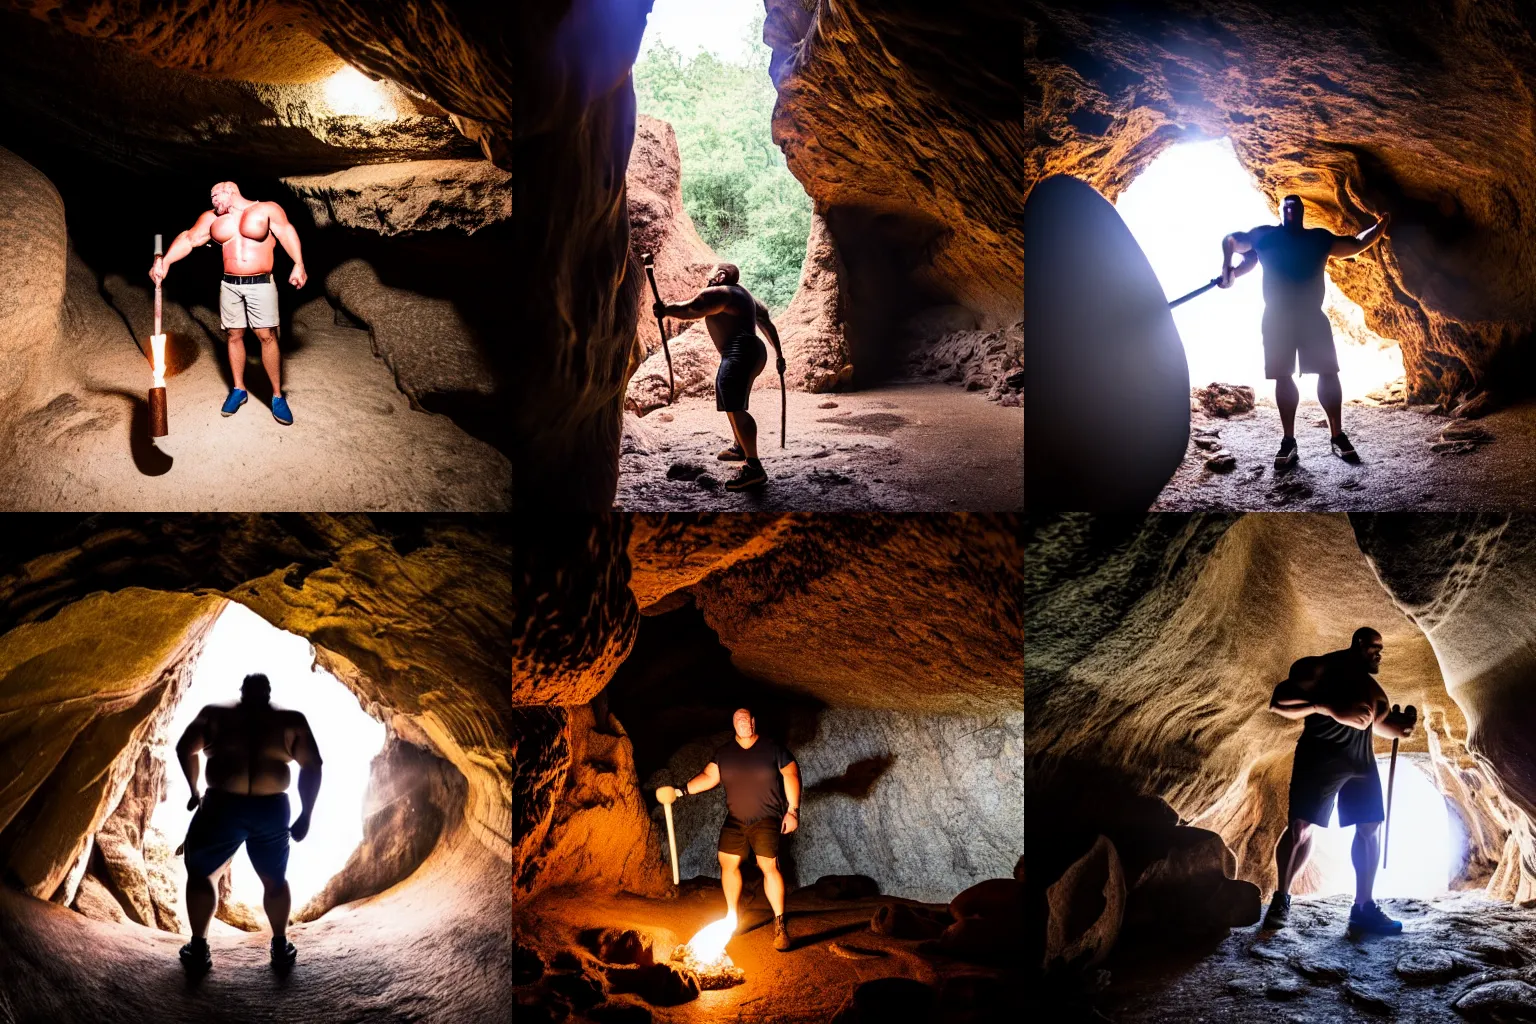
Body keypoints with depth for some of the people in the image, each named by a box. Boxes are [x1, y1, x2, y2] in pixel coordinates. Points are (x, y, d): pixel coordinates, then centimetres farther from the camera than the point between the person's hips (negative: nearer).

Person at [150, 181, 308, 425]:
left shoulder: (267, 209, -3)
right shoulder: (212, 218, 10)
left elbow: (287, 233, -11)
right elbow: (189, 239, 6)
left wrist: (298, 265, -25)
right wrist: (165, 262, -8)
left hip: (261, 284, -4)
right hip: (230, 285, 4)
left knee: (267, 336, -5)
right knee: (234, 335, 9)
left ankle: (277, 396, 1)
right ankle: (238, 390, 22)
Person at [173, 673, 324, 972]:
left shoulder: (216, 714, 13)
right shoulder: (292, 720, 11)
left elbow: (185, 747, 5)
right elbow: (312, 766, 2)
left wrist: (194, 792, 17)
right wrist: (306, 816, 6)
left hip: (224, 806, -1)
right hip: (272, 809, 1)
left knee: (199, 873, 22)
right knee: (275, 879, 25)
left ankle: (199, 949, 18)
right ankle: (281, 948, 27)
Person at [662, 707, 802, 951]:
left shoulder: (772, 748, -8)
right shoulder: (724, 752, 2)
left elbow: (791, 775, -7)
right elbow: (709, 777, -2)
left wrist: (793, 810, -11)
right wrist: (682, 791, -17)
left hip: (766, 819, -5)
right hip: (735, 820, 5)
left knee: (769, 866, -15)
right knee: (728, 862, 7)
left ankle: (779, 924, -8)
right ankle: (732, 916, 24)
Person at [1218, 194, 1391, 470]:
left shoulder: (1318, 237, 15)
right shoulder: (1264, 235, 10)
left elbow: (1356, 244, 20)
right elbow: (1230, 241, 14)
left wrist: (1378, 228, 7)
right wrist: (1227, 269, -2)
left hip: (1311, 315, 1)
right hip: (1277, 316, -1)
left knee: (1328, 372, -7)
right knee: (1283, 376, -3)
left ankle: (1337, 436, 0)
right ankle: (1288, 441, 0)